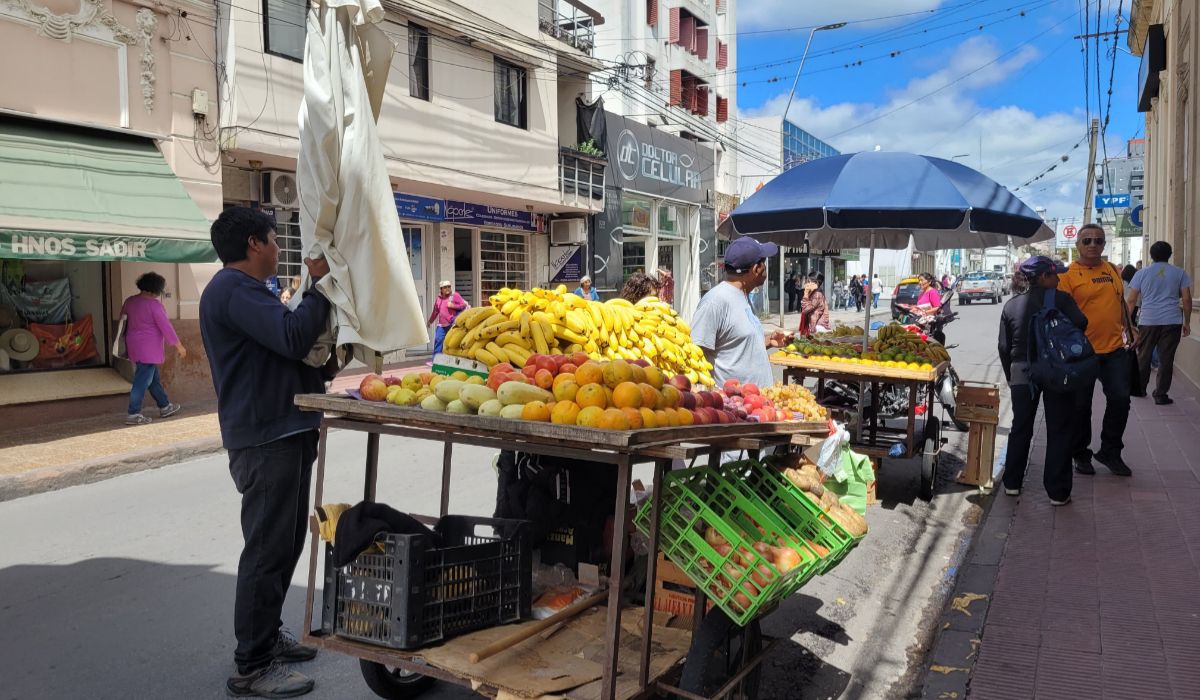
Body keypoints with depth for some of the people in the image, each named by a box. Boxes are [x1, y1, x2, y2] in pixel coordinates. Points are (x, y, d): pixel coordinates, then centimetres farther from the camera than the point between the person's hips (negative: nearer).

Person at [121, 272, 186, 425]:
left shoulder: (130, 301, 8)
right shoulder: (154, 304, -15)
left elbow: (122, 320, 16)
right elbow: (166, 327, -14)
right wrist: (179, 346, -6)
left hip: (134, 347, 9)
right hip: (149, 349, -9)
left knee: (154, 378, 18)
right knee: (143, 381, -4)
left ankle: (165, 407, 28)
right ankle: (133, 415, -3)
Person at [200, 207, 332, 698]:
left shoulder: (245, 289, 21)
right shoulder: (233, 289, -15)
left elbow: (283, 342, 26)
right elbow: (292, 338, -26)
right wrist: (319, 283, -16)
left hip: (284, 433, 11)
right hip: (265, 439, -11)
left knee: (285, 542, 18)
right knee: (268, 550, -6)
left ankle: (266, 635, 31)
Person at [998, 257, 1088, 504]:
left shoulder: (1011, 305, 4)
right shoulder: (1061, 299, -6)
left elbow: (1004, 347, 5)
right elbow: (1081, 324, -18)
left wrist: (1010, 376, 16)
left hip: (1021, 374, 3)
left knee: (1020, 428, 15)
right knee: (1059, 432, 5)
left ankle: (1012, 483, 21)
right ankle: (1058, 492, 7)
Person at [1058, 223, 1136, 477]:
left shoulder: (1113, 270, 10)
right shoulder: (1067, 275, -9)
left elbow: (1120, 302, 21)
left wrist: (1129, 328, 16)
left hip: (1115, 348, 5)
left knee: (1120, 399, 4)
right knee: (1081, 406, 6)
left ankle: (1110, 452, 21)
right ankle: (1081, 454, 23)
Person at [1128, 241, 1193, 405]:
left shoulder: (1142, 273, 5)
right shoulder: (1179, 273, 6)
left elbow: (1131, 300, 3)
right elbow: (1186, 299, 3)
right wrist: (1187, 322, 10)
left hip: (1148, 321, 0)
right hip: (1172, 322, 0)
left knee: (1143, 356, 13)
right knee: (1166, 358, 2)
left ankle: (1139, 388, 23)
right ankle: (1161, 395, 3)